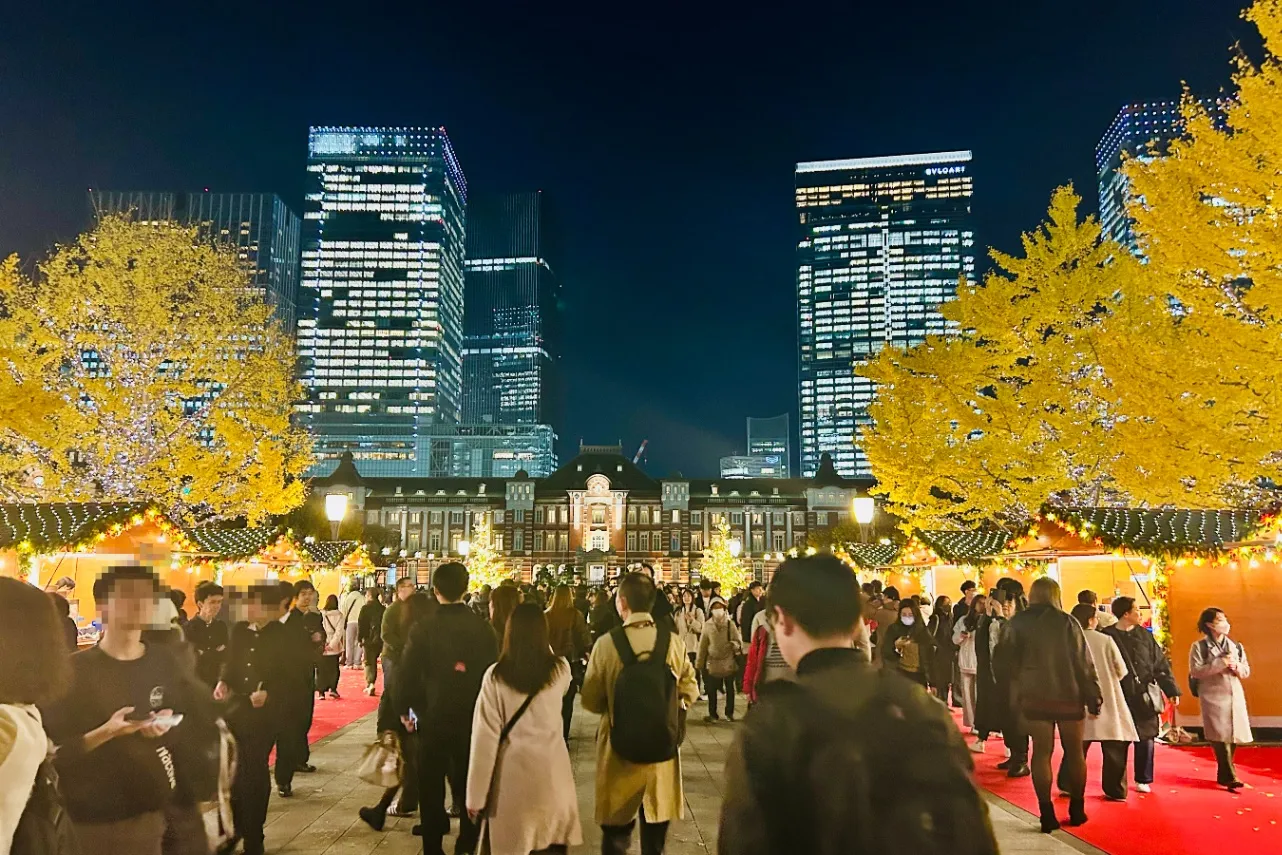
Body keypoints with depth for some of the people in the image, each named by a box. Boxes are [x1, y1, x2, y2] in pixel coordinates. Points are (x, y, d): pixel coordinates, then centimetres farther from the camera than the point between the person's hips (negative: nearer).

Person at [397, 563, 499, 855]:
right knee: (468, 784, 17)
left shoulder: (423, 629, -14)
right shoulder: (483, 627, -9)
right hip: (473, 718, 2)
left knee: (431, 787, 13)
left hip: (433, 718, -2)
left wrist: (404, 710, 7)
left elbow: (407, 674, -10)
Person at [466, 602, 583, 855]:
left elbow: (485, 737, -9)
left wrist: (476, 795, -2)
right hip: (552, 773, 2)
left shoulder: (496, 676, -10)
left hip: (514, 777, -2)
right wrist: (544, 645, 22)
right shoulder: (561, 669, -3)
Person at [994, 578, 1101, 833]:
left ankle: (1047, 814, 6)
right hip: (1069, 696, -1)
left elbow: (1001, 661, -7)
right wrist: (1094, 696, 1)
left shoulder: (1017, 623, -4)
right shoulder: (1067, 622, -7)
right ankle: (1077, 810, 24)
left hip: (1034, 696, 1)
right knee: (1074, 752, 16)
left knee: (1042, 752, 8)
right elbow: (1084, 662, -7)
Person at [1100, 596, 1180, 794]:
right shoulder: (1107, 636, -6)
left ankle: (1143, 780, 22)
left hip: (1145, 696, 3)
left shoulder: (1144, 635, 5)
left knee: (1146, 738, 7)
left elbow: (1160, 664, 10)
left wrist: (1172, 690, 5)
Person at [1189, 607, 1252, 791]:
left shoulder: (1236, 646, 12)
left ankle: (1223, 775, 20)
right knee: (1220, 736, -10)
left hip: (1235, 696, 5)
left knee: (1233, 736, 6)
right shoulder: (1199, 646, -4)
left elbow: (1246, 671, 13)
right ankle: (1230, 777, -9)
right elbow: (1196, 671, -13)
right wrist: (1220, 663, -18)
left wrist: (1236, 666, -9)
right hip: (1213, 696, -5)